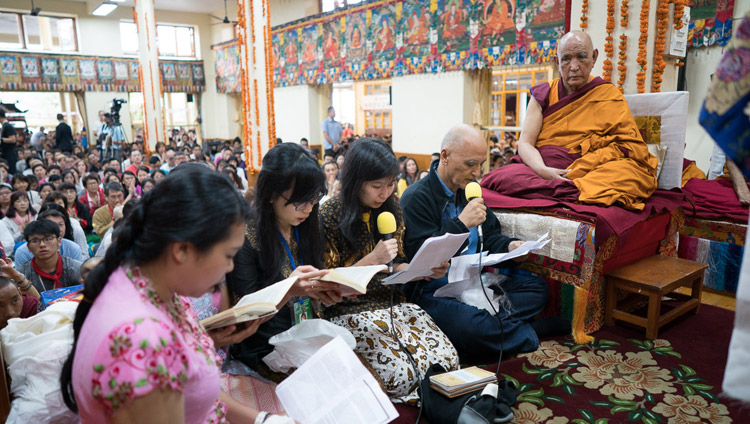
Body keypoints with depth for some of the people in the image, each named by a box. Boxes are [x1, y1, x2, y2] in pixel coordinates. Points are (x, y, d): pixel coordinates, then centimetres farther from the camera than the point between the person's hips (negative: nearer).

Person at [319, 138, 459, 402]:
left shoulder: (390, 209, 6)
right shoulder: (329, 217, -12)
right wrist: (371, 260, -22)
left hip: (392, 301, 6)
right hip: (348, 309, -5)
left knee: (447, 360, -14)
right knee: (400, 374, -22)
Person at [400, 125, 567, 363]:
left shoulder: (468, 189, 14)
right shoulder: (416, 198, -13)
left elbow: (489, 236, 22)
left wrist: (509, 246, 0)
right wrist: (461, 223, -23)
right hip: (436, 288, -8)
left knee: (538, 288, -1)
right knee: (469, 328, -35)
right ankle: (529, 332, -9)